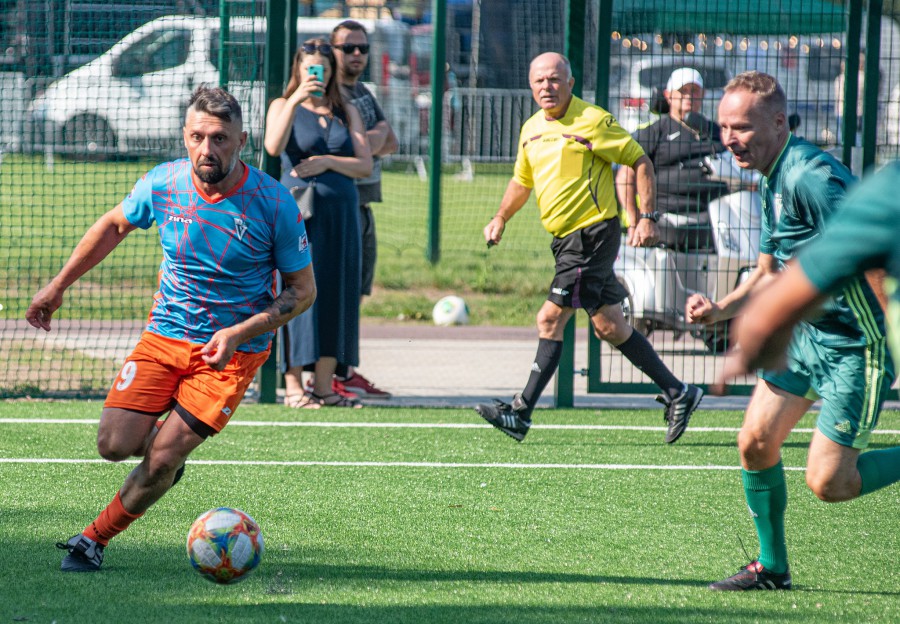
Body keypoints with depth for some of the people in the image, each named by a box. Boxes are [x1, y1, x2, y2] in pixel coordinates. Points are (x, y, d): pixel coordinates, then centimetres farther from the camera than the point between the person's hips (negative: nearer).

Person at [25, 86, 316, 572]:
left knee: (161, 461, -13)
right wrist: (58, 285, 14)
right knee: (115, 444, -12)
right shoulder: (163, 184, -9)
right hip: (164, 333, 3)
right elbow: (114, 225, 13)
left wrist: (241, 332, -21)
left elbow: (302, 289, -7)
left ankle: (95, 540, 9)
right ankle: (167, 440, 24)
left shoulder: (274, 204, -17)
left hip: (234, 350, -3)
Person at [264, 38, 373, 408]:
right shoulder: (283, 107, 6)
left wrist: (327, 161, -8)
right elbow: (273, 146, -15)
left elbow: (365, 165, 7)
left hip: (341, 211, 4)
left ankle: (324, 384, 7)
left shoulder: (346, 112, 15)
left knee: (336, 294, 2)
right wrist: (296, 100, -21)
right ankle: (293, 385, -6)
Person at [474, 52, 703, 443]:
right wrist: (501, 218, 15)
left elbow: (640, 162, -8)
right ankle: (676, 393, 20)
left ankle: (522, 412, -8)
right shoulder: (531, 130, 12)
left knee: (550, 319, -11)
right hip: (565, 238, 8)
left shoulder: (592, 121, -11)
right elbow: (522, 181, 28)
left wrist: (646, 217, -13)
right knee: (609, 326, 10)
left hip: (593, 232, -8)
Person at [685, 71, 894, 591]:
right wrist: (719, 309, 4)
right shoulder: (772, 184, 10)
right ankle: (772, 567, 21)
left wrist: (894, 341, -26)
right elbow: (771, 275, 20)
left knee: (827, 483, -11)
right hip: (804, 333, 9)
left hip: (854, 345, -9)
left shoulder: (812, 177, -23)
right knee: (756, 443, 6)